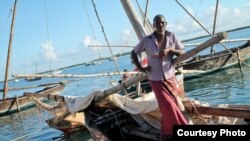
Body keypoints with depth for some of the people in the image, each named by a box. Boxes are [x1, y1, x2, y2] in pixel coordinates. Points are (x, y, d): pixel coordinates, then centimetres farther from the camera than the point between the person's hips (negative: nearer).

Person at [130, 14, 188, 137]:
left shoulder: (171, 36, -5)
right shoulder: (147, 40, -10)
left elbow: (182, 53, -4)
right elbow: (133, 53, 2)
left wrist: (169, 49, -21)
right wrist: (140, 68, -9)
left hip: (170, 77, 3)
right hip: (156, 79, -3)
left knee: (171, 105, 14)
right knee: (168, 106, -6)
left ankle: (168, 130, 37)